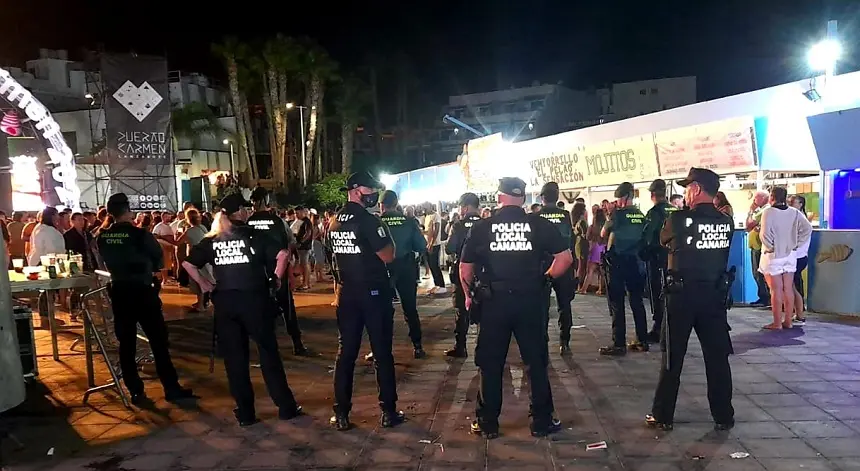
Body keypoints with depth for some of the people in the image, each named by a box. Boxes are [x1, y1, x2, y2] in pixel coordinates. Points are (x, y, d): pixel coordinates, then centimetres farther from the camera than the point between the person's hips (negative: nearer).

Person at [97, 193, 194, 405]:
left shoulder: (103, 238, -2)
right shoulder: (141, 234, -15)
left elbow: (106, 263, 12)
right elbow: (159, 261, -2)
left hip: (119, 292, 4)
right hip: (143, 291, -4)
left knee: (126, 344, 10)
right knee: (158, 341, 2)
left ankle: (136, 392, 14)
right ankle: (171, 388, 6)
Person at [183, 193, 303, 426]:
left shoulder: (212, 241, 7)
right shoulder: (255, 236, -3)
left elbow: (188, 263, 4)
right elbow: (283, 253, -14)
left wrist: (205, 285, 9)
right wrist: (276, 278, -2)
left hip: (224, 302, 3)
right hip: (254, 299, -2)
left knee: (234, 358, 9)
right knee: (268, 352, 7)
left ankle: (245, 413, 14)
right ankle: (286, 406, 13)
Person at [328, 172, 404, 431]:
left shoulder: (334, 222, 8)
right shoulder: (368, 220, -15)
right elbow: (387, 256, -15)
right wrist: (386, 235, -1)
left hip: (346, 293, 6)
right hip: (374, 292, -6)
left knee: (345, 353, 9)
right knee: (382, 353, 4)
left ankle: (341, 414, 11)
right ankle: (388, 411, 11)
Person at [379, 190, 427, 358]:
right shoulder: (409, 221, -6)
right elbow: (422, 247, -4)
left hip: (383, 271, -1)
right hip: (406, 270, 1)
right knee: (410, 309, 13)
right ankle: (417, 346, 14)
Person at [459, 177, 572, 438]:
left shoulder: (481, 227, -1)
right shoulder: (539, 224, -1)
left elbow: (465, 268, 2)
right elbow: (566, 258, -1)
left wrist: (469, 295, 17)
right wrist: (545, 277, 12)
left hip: (494, 301, 0)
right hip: (530, 300, 0)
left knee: (490, 364, 11)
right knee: (536, 362, 13)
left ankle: (487, 423, 19)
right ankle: (542, 421, 21)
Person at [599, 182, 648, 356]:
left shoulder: (618, 213, -10)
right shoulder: (640, 215, 6)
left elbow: (603, 234, 2)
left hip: (617, 261, -6)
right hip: (635, 261, 6)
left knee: (617, 304, -2)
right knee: (637, 302, 13)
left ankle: (619, 344, -2)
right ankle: (642, 341, 18)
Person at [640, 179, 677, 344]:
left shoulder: (654, 212, -14)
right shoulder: (675, 210, 5)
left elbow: (645, 237, -16)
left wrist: (643, 255, -4)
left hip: (656, 258, -6)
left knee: (656, 294, 1)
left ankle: (658, 330, 3)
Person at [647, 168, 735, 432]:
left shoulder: (679, 219, -13)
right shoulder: (726, 223, 0)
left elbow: (664, 241, 6)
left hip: (682, 295, -3)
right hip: (715, 295, 4)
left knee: (673, 358, 5)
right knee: (717, 357, 11)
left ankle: (663, 416, 13)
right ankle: (724, 416, 18)